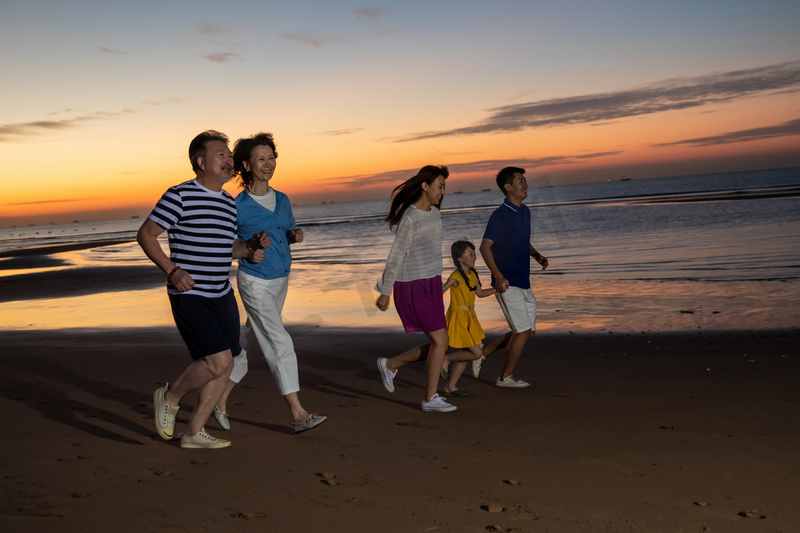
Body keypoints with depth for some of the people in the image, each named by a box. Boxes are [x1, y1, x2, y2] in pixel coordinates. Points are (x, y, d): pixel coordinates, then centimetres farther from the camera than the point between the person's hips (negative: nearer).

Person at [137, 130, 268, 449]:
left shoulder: (228, 202, 13)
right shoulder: (180, 195, -9)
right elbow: (145, 235, -8)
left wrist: (249, 251, 6)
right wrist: (171, 270, -19)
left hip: (222, 295, 8)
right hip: (189, 296, -8)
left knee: (224, 366, 5)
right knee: (219, 360, -17)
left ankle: (194, 432, 18)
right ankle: (170, 397, 10)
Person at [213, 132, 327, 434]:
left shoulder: (282, 200, 5)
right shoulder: (238, 206, -12)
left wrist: (296, 235, -5)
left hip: (280, 281, 7)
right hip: (254, 282, -7)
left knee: (252, 341, 15)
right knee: (280, 343, -13)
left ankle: (221, 397, 30)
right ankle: (299, 415, -12)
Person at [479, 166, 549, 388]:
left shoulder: (524, 212, 14)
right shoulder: (500, 215, -12)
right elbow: (485, 247, -18)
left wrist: (537, 256, 5)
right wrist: (498, 276, -29)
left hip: (523, 284, 9)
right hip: (507, 284, -9)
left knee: (528, 332, 12)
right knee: (523, 331, -7)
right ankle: (505, 377, 8)